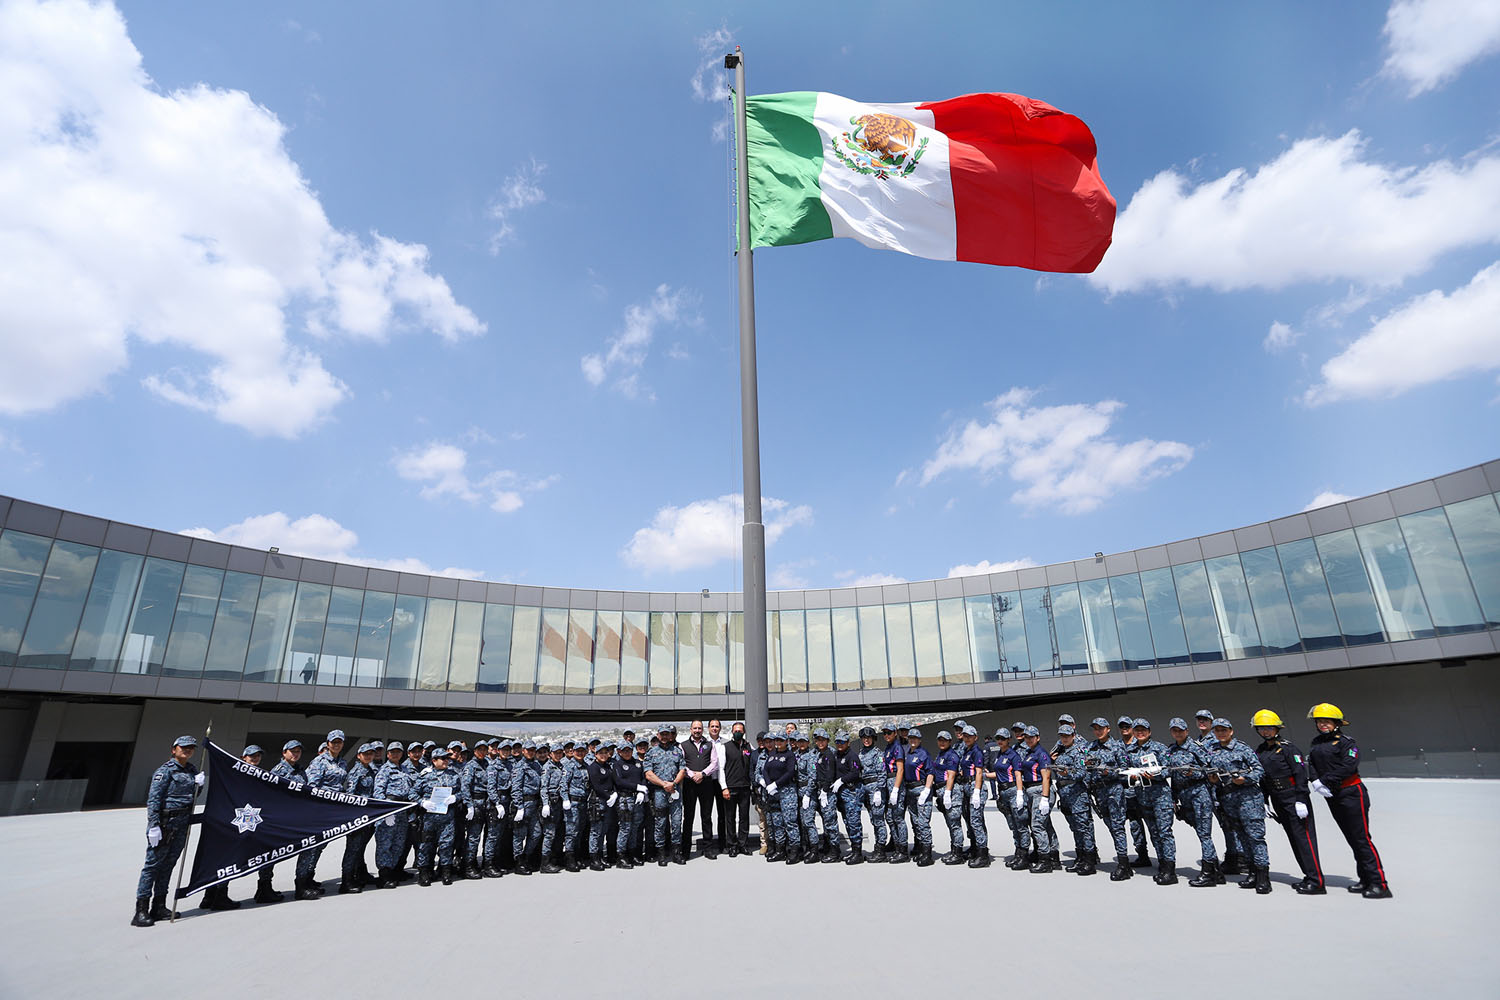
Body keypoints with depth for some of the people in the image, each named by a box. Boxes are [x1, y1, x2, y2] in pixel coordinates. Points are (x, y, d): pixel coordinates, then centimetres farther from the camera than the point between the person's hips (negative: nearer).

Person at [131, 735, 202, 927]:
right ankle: (141, 911, 2)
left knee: (168, 863, 12)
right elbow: (154, 799, -14)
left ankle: (159, 907, 19)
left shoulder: (192, 770, 12)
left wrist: (198, 784, -2)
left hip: (182, 823, 7)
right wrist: (154, 825, -20)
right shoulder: (165, 770, -9)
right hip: (165, 821, -7)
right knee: (153, 863, -4)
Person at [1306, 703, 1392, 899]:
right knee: (1352, 839, 13)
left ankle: (1379, 884, -3)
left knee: (1362, 838, -8)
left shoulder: (1345, 741, -9)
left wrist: (1326, 781, -18)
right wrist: (1316, 782, -10)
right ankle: (1366, 880, 21)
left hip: (1351, 793, -7)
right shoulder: (1316, 743, 12)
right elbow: (1311, 765, 7)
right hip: (1332, 797, 7)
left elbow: (1348, 766, -19)